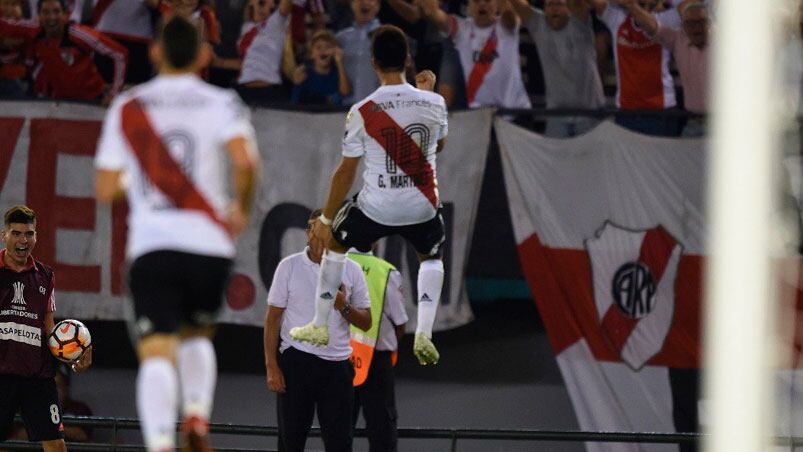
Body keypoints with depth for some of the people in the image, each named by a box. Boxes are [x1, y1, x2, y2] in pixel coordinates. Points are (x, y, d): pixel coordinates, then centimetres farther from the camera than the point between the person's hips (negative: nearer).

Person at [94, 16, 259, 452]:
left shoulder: (126, 108, 11)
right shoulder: (220, 103, 5)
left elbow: (105, 190, 11)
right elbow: (244, 158, -14)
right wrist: (242, 207, 4)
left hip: (150, 246, -1)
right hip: (209, 243, 1)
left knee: (157, 353, -10)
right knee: (196, 334, 26)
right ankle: (197, 414, 4)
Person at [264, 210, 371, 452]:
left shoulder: (352, 270, 6)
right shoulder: (289, 267, 1)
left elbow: (366, 322, 10)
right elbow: (273, 318, 1)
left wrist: (344, 307, -12)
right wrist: (272, 367, -6)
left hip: (337, 366, 1)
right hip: (296, 363, -1)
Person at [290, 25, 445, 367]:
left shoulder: (362, 112, -13)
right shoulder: (433, 103, -7)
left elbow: (346, 172, -6)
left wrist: (325, 220, 5)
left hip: (376, 207, -2)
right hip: (423, 207, 2)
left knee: (334, 244, 27)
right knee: (431, 258, 31)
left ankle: (319, 326, 31)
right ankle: (424, 335, 12)